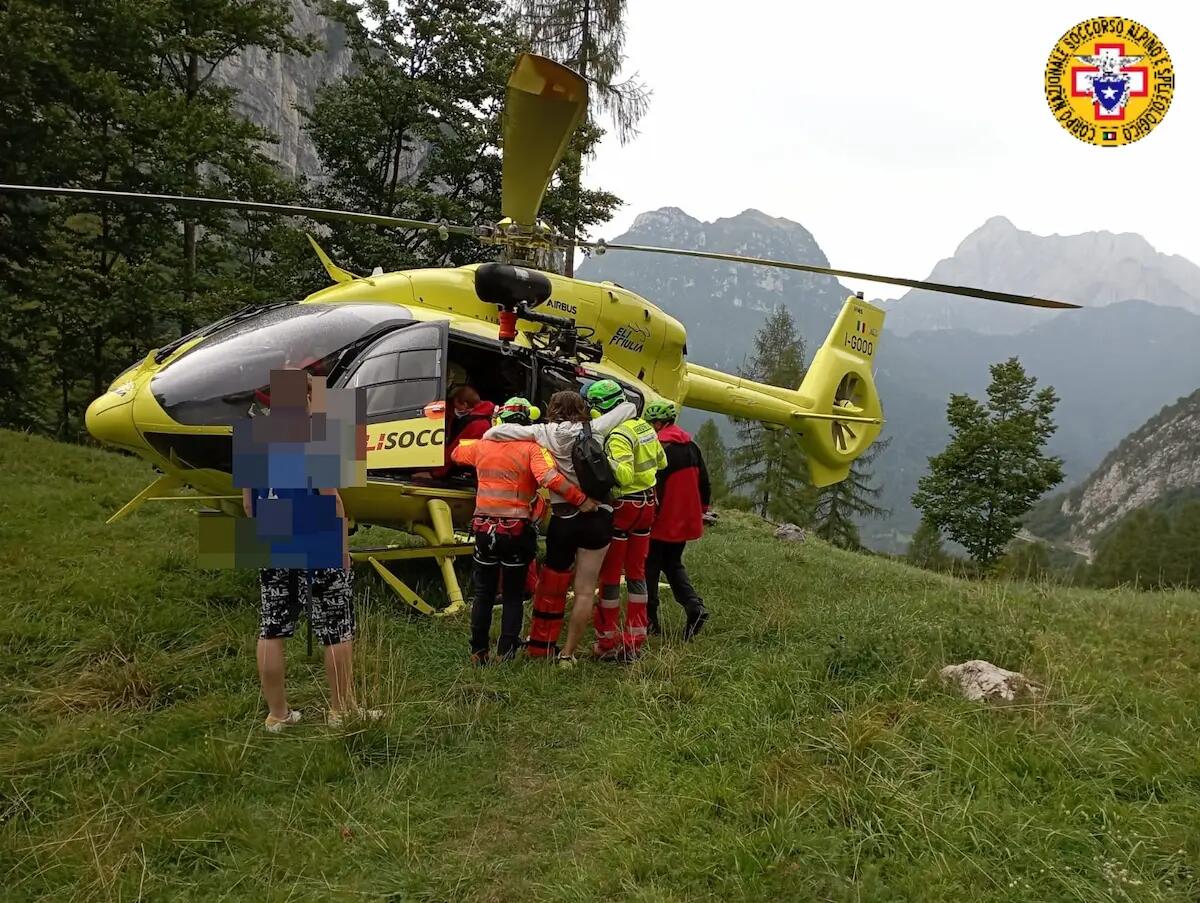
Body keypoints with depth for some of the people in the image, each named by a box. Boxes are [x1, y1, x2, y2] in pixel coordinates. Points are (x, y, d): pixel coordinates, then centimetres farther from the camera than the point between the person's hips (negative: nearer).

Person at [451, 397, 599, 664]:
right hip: (517, 530, -3)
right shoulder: (532, 448, -9)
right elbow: (550, 478, -27)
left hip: (484, 527, 3)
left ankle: (479, 651, 22)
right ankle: (505, 653, 13)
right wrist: (581, 500, -22)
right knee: (513, 596, 11)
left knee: (483, 593, 17)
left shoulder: (482, 445, 5)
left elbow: (457, 452, 26)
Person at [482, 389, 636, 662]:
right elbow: (629, 407, 10)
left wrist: (487, 437, 16)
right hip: (597, 518, -1)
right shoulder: (593, 431, -1)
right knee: (585, 591, 6)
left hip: (561, 519, 1)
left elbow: (496, 432, -5)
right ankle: (568, 654, 9)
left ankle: (540, 647, 28)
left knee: (551, 586, 18)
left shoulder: (543, 432, -1)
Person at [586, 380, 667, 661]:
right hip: (646, 503, 8)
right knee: (636, 572, 13)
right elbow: (661, 462, 19)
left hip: (623, 507, -8)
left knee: (609, 575, 3)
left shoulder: (618, 435, -20)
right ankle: (635, 640, 18)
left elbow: (624, 475, -30)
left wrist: (602, 457, -31)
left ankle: (608, 641, 9)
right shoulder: (644, 426, 7)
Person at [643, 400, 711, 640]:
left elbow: (653, 487, -22)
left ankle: (649, 619, 11)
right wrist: (701, 510, 24)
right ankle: (694, 606, 2)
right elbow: (704, 483, 14)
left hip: (661, 522, -7)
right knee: (673, 564, 20)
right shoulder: (691, 446, 7)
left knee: (649, 568, 7)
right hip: (685, 521, 7)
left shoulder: (660, 448, -19)